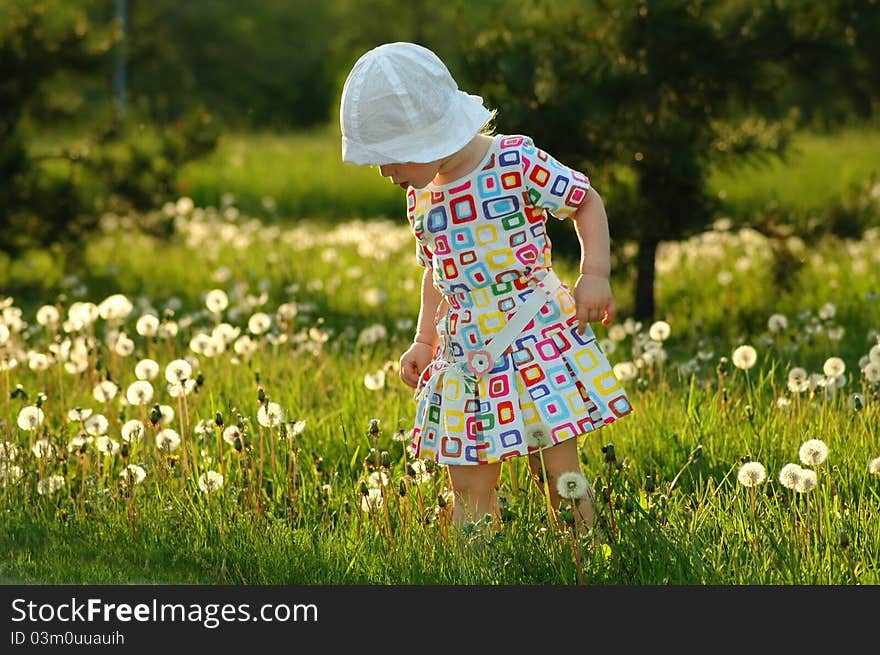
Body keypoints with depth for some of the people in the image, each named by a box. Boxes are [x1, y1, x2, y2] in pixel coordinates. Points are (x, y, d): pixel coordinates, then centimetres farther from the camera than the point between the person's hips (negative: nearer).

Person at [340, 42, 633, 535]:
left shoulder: (516, 161, -10)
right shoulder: (420, 196, 9)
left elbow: (586, 200, 1)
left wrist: (596, 274, -9)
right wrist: (424, 341, 16)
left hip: (539, 342, -5)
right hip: (466, 359, 5)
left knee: (560, 475, -4)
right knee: (469, 489, 1)